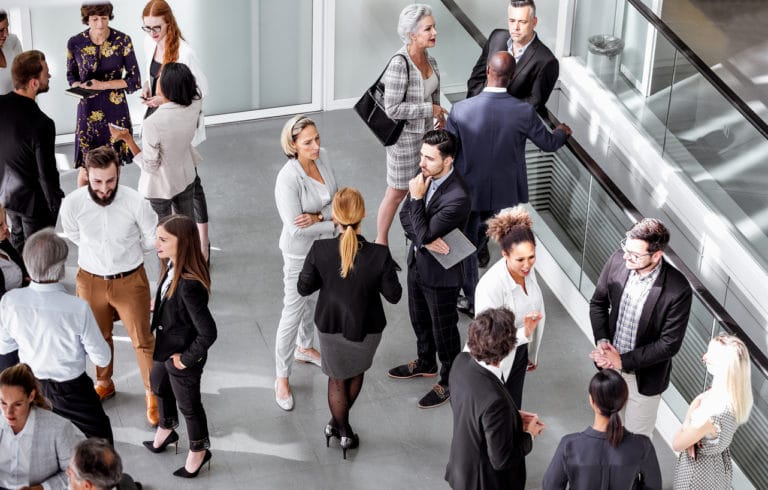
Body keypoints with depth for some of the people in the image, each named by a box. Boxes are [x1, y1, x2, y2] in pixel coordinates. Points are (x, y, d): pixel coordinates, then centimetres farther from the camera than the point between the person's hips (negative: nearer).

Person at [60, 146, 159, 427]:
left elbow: (153, 239, -5)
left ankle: (152, 393, 28)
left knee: (142, 340, 8)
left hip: (130, 280, -2)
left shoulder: (135, 202, -25)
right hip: (90, 280, 2)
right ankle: (104, 383, 47)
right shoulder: (72, 204, -21)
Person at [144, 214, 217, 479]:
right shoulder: (172, 267, -14)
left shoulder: (189, 285, -39)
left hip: (182, 358, -8)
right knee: (159, 386, 33)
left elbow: (208, 333, -36)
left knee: (188, 405, 17)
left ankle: (198, 451, 44)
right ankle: (166, 429, 62)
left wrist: (187, 359, -23)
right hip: (165, 348, 8)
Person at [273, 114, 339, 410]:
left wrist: (318, 216, -24)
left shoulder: (322, 158, -11)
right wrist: (336, 222, -21)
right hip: (301, 254, -7)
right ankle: (282, 378, 20)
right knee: (293, 314, 4)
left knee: (313, 301, 27)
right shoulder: (288, 179, -31)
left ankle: (305, 348, 52)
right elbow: (296, 228, -30)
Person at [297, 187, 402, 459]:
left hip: (330, 325, 0)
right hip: (366, 328, 0)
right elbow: (393, 295, -16)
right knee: (357, 373, 31)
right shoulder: (379, 254, -29)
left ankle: (341, 429, 42)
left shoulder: (320, 250, -26)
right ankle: (340, 424, 49)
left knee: (337, 379, 25)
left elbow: (304, 288, -11)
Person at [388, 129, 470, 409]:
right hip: (417, 263, 8)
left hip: (440, 274, -8)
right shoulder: (426, 176, -10)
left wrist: (418, 198, -28)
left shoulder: (457, 198, -34)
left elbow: (424, 233, -29)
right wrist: (425, 241, -22)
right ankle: (425, 363, 53)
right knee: (419, 319, 28)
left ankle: (449, 381, 35)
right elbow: (405, 216, -5)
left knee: (443, 329, 13)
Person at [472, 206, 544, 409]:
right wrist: (524, 333, -42)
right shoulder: (490, 286, -34)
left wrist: (532, 352, 17)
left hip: (519, 352, 6)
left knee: (514, 409, 22)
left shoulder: (527, 270, -11)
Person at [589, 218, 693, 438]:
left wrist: (623, 361, -20)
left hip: (644, 376, -4)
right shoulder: (617, 261, -17)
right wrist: (602, 341, -13)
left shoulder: (678, 289, -29)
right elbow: (598, 302, 1)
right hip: (610, 364, 4)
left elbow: (670, 343, -21)